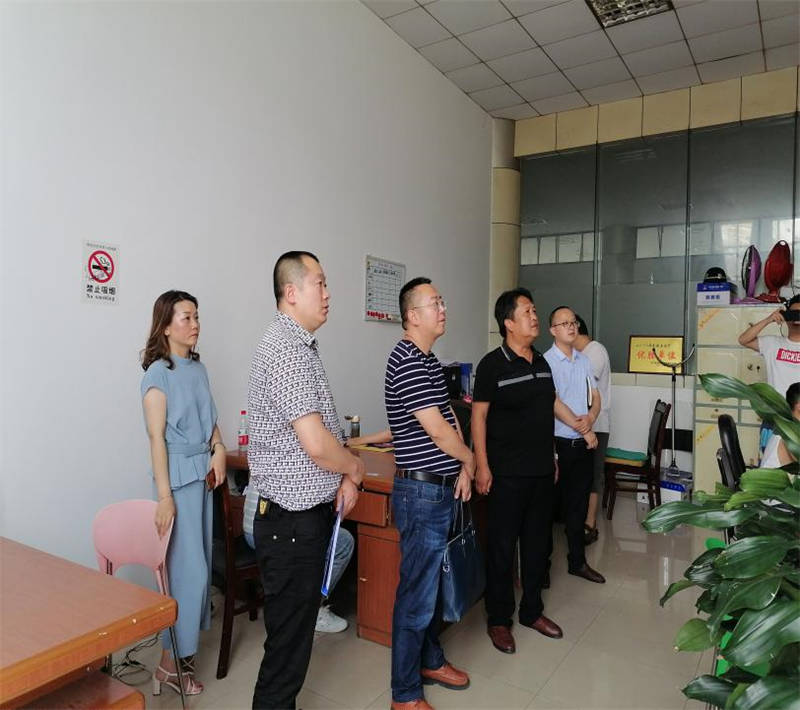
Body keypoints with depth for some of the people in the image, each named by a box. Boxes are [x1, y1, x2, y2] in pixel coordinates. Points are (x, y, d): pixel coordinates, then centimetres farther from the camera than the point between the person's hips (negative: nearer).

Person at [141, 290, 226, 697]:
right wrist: (164, 495, -17)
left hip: (205, 472, 7)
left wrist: (219, 448, -1)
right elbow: (157, 437, -14)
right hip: (179, 475, -6)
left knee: (199, 562, 13)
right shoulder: (159, 372, -10)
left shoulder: (198, 368, 10)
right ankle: (170, 663, 12)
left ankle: (186, 638, 30)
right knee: (188, 568, -3)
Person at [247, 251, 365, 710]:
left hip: (308, 513, 10)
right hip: (292, 519, -10)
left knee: (298, 625, 23)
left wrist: (345, 477, 5)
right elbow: (315, 444, -26)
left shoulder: (303, 346, 12)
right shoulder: (287, 350, -21)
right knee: (290, 636, 6)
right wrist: (355, 468, -7)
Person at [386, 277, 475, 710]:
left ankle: (430, 661, 41)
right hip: (421, 492, -10)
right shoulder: (407, 362, -19)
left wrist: (463, 468, 2)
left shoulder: (429, 361, 12)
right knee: (417, 593, 3)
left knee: (432, 582, 22)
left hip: (441, 488, 10)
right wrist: (470, 459, -3)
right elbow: (438, 431, -20)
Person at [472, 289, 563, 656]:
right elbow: (479, 415, -11)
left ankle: (532, 611, 33)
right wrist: (481, 467, -16)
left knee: (537, 543, 16)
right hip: (508, 474, -6)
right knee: (502, 546, 5)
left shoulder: (542, 362, 9)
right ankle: (498, 619, 21)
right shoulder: (492, 364, -11)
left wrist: (551, 457, 16)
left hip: (542, 471, 7)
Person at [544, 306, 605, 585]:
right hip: (557, 443, -6)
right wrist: (584, 430, -13)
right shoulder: (546, 362, -11)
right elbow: (555, 403, -16)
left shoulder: (584, 360, 10)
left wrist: (590, 417, -10)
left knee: (578, 505, 15)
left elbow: (596, 397, 11)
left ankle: (577, 561, 29)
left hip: (583, 444, 6)